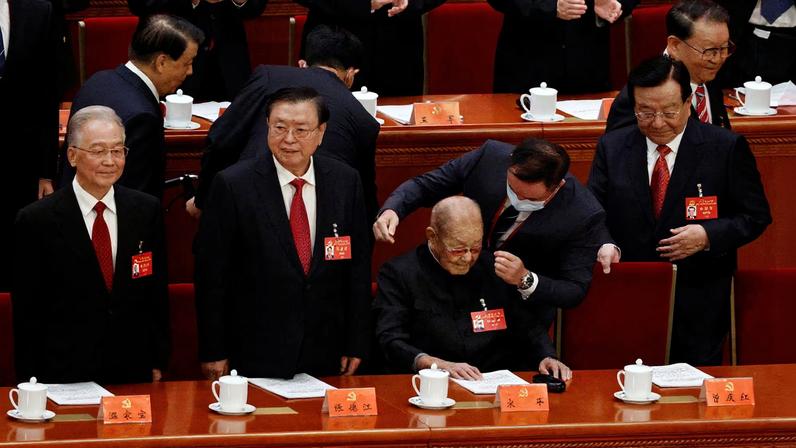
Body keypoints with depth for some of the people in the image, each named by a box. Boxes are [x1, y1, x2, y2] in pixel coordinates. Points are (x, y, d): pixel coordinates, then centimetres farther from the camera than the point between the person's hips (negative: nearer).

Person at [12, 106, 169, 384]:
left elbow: (157, 295, 9)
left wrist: (158, 363, 8)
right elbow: (26, 313, -5)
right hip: (65, 378, -3)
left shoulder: (146, 211, 4)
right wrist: (31, 384, -6)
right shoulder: (36, 221, -8)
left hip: (135, 372, 3)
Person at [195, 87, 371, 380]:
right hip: (255, 355, -3)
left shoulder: (345, 182, 3)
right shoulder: (232, 185, -8)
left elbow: (358, 267, 7)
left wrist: (356, 345, 6)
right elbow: (211, 274, -6)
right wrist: (214, 353, -7)